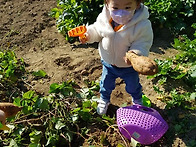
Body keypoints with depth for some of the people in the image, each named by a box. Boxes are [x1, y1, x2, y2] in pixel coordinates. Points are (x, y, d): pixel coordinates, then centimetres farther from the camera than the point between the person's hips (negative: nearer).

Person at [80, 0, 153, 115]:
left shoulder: (142, 25, -33)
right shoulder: (103, 19, -22)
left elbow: (143, 45, -28)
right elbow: (97, 31, -2)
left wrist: (135, 55, -47)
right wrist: (89, 35, -21)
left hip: (129, 66, -2)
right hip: (108, 63, 2)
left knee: (133, 86, 26)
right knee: (106, 84, 26)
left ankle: (137, 100, 60)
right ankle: (104, 100, 59)